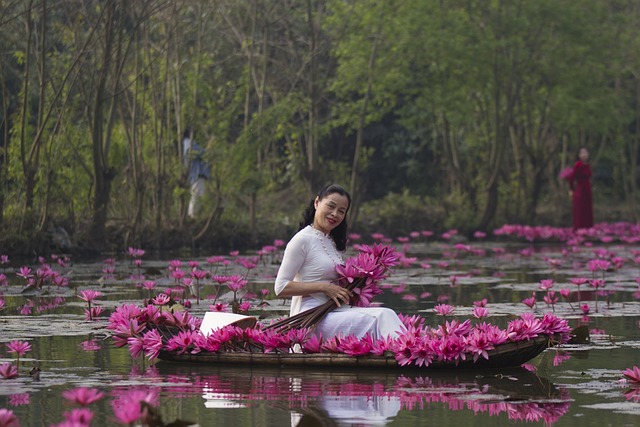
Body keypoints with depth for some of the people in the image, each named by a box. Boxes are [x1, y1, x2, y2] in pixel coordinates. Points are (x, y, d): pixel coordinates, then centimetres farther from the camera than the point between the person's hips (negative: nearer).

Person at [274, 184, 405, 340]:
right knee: (375, 321, -26)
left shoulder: (333, 242, 21)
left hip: (333, 312, 8)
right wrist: (324, 287, -14)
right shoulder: (303, 240, -5)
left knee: (385, 315, -20)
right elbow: (281, 288, -10)